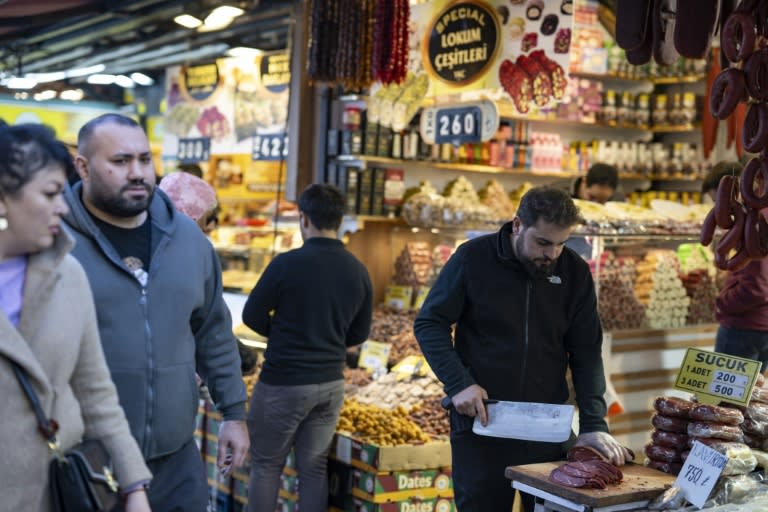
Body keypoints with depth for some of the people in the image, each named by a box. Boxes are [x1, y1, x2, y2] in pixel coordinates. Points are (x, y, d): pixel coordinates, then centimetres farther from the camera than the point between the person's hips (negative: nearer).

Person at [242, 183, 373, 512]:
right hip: (331, 383, 5)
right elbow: (358, 335, 8)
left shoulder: (287, 263, -16)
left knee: (266, 465, 10)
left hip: (283, 383, -5)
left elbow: (252, 316, -6)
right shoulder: (358, 271, -1)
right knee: (314, 468, 13)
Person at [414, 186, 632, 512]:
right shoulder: (473, 258, -9)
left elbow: (586, 351, 0)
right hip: (481, 418, -2)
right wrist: (458, 383, -16)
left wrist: (594, 424, -10)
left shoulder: (575, 272, -1)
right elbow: (429, 324, -4)